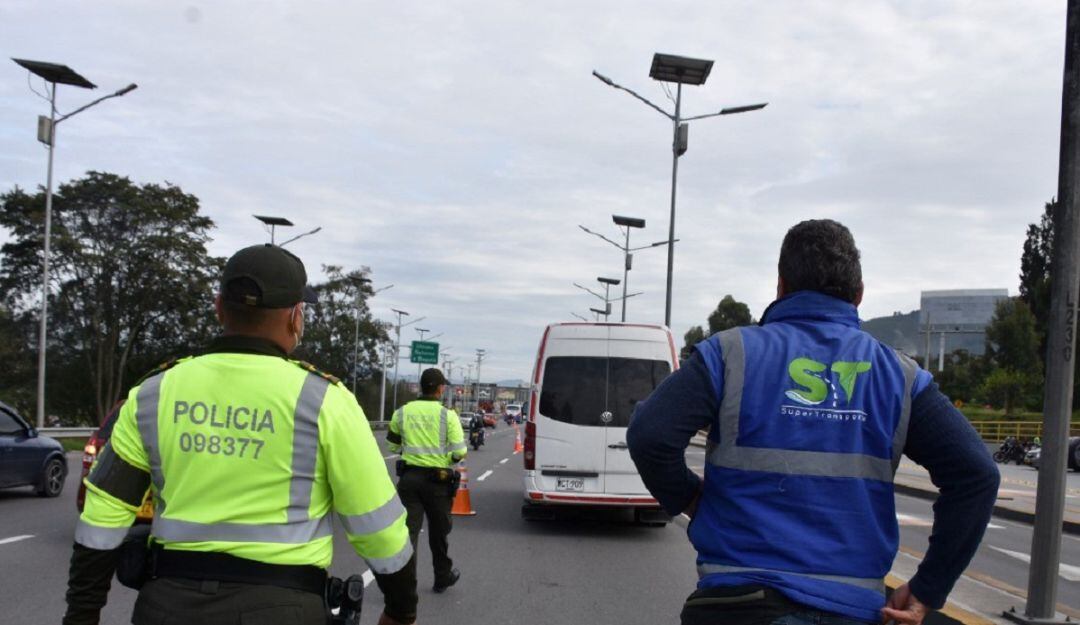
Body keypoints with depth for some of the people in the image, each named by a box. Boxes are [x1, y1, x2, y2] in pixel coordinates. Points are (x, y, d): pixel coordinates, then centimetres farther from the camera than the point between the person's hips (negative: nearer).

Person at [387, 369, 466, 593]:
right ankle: (442, 577, 32)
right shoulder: (447, 414, -8)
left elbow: (391, 444, 13)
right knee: (438, 532, 15)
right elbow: (459, 451, -12)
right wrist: (451, 459, 9)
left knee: (408, 530, 3)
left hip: (409, 476, 2)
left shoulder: (403, 412, 2)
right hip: (438, 479, -2)